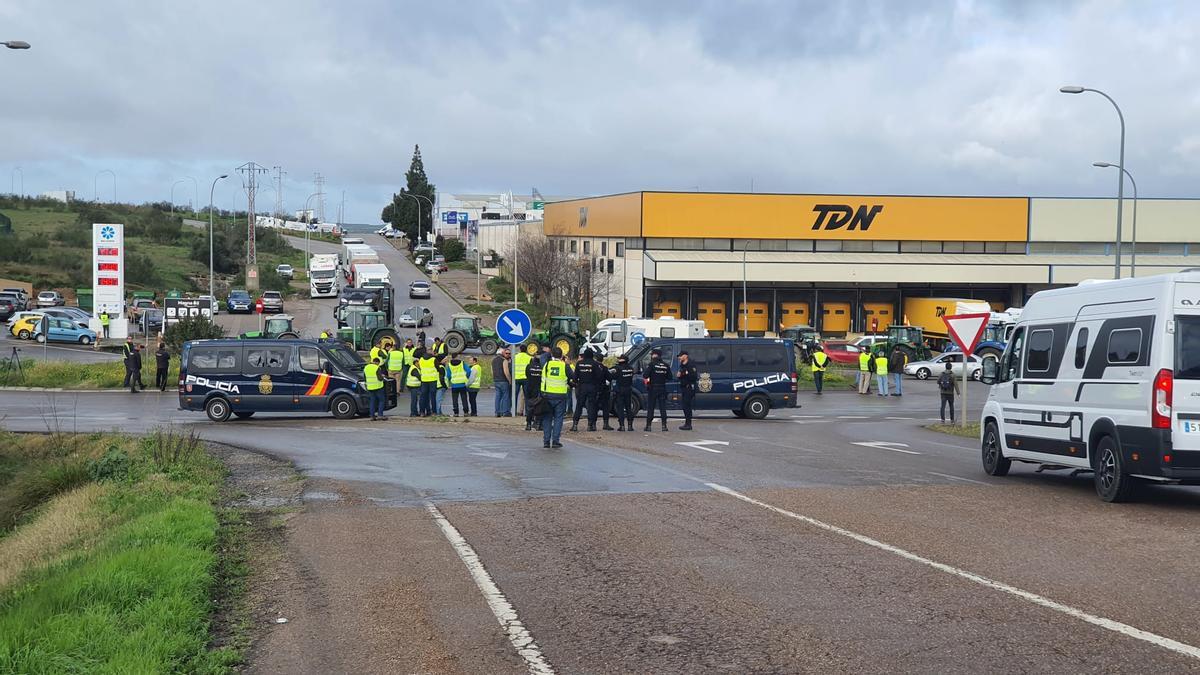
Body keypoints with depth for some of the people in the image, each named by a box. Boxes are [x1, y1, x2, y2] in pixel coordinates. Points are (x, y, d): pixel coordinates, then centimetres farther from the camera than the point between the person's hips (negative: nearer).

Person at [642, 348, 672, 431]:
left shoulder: (651, 364, -10)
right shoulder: (666, 366, 5)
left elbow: (645, 375, -17)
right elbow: (669, 378, 8)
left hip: (653, 389, -4)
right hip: (662, 389, 4)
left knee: (650, 407, 2)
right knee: (663, 407, 6)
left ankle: (648, 425, 3)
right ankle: (664, 425, 3)